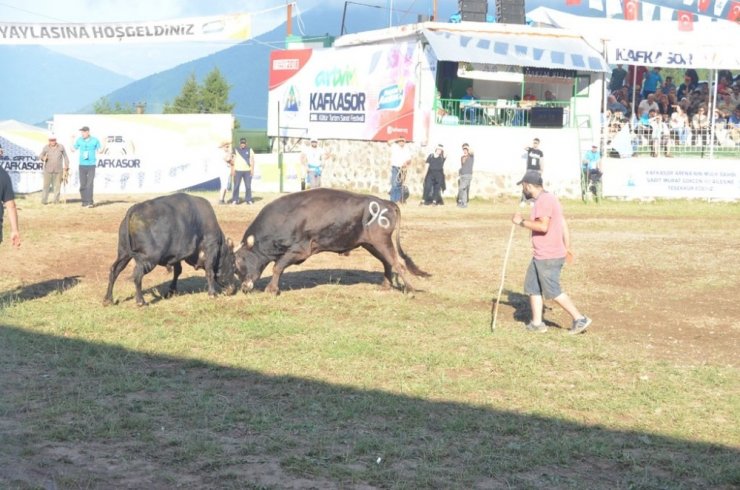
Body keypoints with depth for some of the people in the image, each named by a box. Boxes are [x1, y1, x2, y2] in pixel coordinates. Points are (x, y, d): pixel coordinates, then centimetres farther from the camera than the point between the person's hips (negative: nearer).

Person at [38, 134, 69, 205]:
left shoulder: (61, 147, 6)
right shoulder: (46, 147, 4)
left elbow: (65, 157, 10)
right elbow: (40, 156, 7)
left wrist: (66, 167, 6)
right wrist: (43, 158, -18)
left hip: (58, 170, 1)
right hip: (48, 170, -1)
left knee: (57, 185, 2)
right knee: (46, 185, -2)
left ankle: (56, 200, 10)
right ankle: (44, 200, 2)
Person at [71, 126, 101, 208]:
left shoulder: (94, 140, -1)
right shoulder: (79, 140, 4)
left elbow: (99, 150, 8)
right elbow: (73, 149, 13)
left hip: (91, 165, -3)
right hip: (82, 165, 3)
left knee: (90, 184, -10)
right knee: (82, 185, 4)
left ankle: (89, 202, -7)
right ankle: (84, 201, 13)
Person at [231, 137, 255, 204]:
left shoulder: (250, 150, 7)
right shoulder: (236, 150, 6)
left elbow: (252, 160, 6)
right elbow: (233, 161, 5)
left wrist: (252, 170, -3)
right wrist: (233, 170, -3)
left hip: (247, 171, 1)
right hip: (238, 170, -1)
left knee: (248, 186, -1)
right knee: (236, 186, -4)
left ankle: (248, 200, 6)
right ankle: (235, 200, 0)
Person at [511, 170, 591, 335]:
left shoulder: (544, 200, -18)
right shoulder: (549, 198, 14)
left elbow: (543, 226, -29)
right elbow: (563, 224, 18)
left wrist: (522, 222, -19)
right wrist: (567, 248, 22)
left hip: (548, 257, -10)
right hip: (541, 256, 10)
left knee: (553, 292, -4)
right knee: (532, 287, 15)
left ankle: (580, 319, 0)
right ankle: (537, 323, 18)